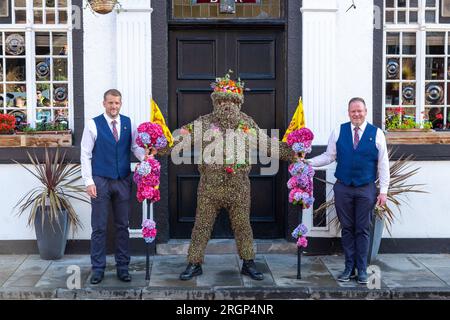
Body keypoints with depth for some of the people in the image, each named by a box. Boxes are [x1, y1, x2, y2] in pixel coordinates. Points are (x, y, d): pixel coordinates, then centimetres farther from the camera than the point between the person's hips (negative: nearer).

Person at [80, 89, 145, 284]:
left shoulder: (128, 123, 5)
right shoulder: (93, 125, -3)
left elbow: (135, 147, 6)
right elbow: (85, 155, -3)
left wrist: (145, 156, -17)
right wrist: (89, 181, -10)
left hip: (123, 181, 3)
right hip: (101, 181, -3)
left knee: (122, 226, 10)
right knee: (99, 227, 3)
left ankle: (122, 267, 20)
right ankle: (98, 268, 14)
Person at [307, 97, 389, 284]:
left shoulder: (377, 134, 0)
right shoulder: (339, 132, 4)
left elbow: (383, 165, 1)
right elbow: (329, 156, 8)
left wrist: (383, 191, -2)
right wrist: (309, 162, -6)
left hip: (366, 189, -1)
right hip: (342, 188, 1)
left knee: (362, 230, 5)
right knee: (347, 229, 8)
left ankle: (362, 270, 15)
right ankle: (349, 268, 18)